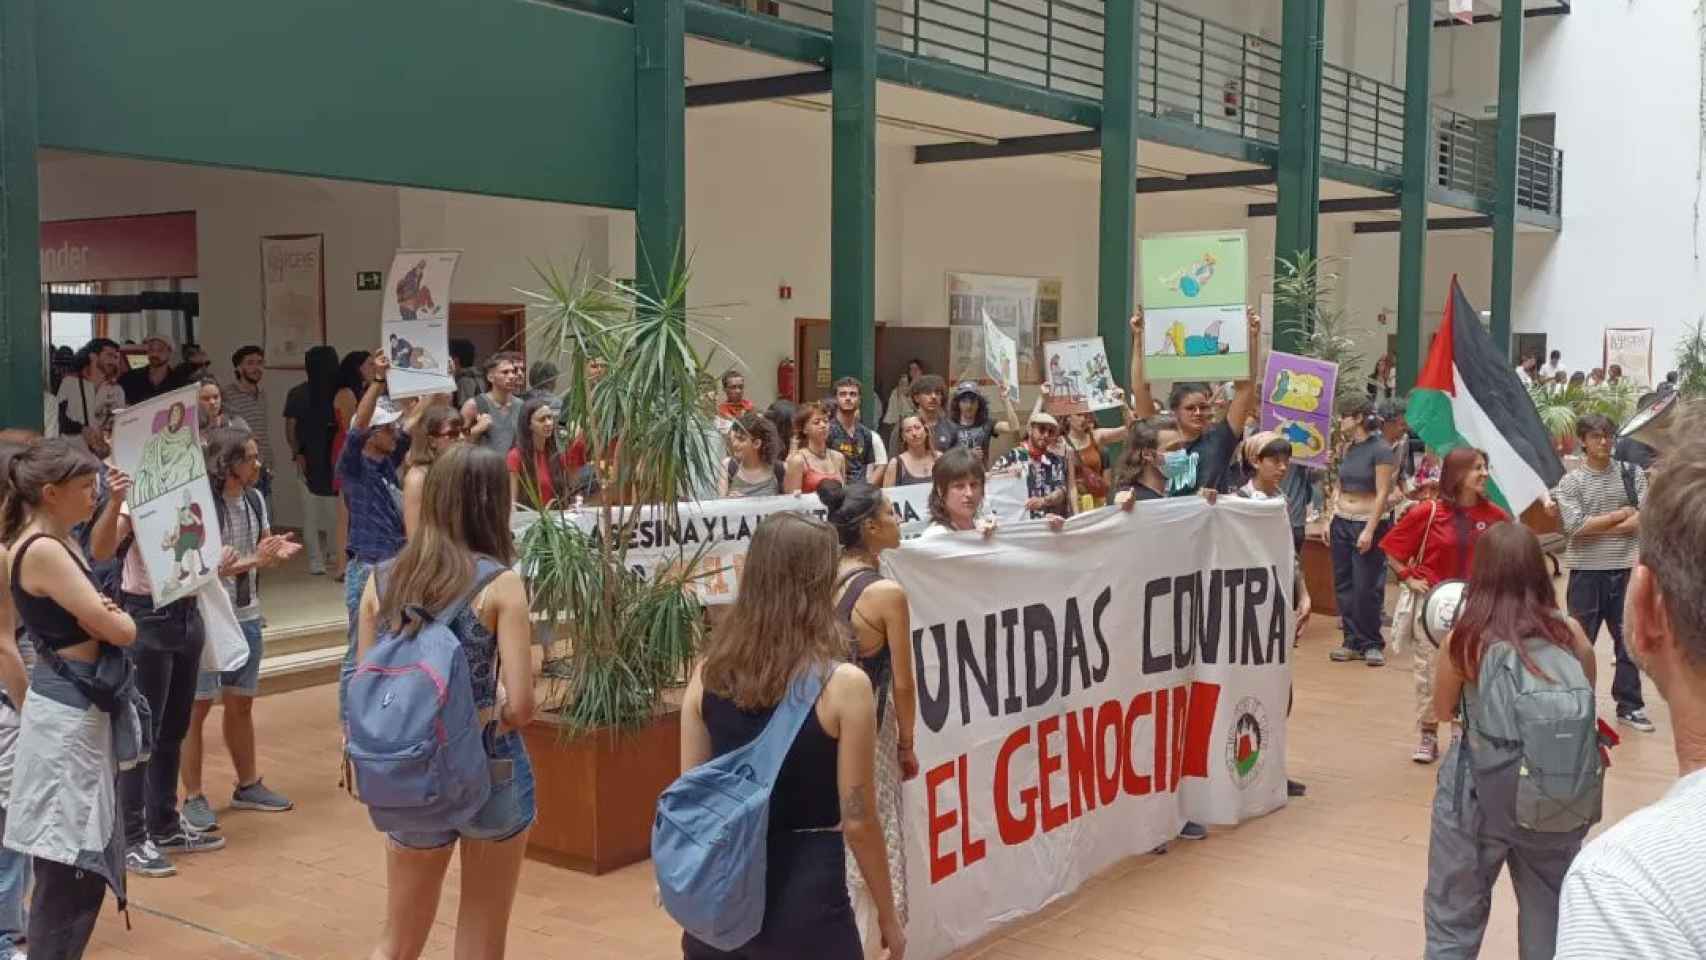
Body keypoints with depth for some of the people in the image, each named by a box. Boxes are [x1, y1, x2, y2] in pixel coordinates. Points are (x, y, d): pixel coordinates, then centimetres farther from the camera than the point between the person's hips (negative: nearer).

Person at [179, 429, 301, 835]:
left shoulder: (255, 499, 3)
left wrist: (278, 553, -10)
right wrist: (253, 561, -26)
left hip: (247, 617, 7)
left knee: (241, 704, 17)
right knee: (196, 708, 0)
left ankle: (248, 785, 29)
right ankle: (193, 798, 9)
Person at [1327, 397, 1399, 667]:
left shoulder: (1381, 450, -11)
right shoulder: (1347, 449, 10)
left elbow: (1382, 494, -13)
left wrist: (1369, 530, -17)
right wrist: (1330, 520, 10)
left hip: (1368, 523, -7)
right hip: (1342, 523, 7)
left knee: (1367, 587, -4)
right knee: (1344, 584, 6)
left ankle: (1372, 644, 7)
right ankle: (1352, 641, 13)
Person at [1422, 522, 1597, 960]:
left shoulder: (1464, 639, -11)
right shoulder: (1571, 634, -4)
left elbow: (1443, 710, 5)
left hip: (1481, 794, -2)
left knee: (1454, 922, 13)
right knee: (1550, 922, 20)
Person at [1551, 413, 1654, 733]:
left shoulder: (1633, 474, 3)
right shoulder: (1570, 482, -3)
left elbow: (1645, 520, -7)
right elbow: (1576, 527, -15)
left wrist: (1596, 527, -14)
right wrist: (1621, 514, -9)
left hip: (1626, 570, 2)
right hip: (1586, 572, -2)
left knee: (1629, 640, 10)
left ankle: (1629, 706, 20)